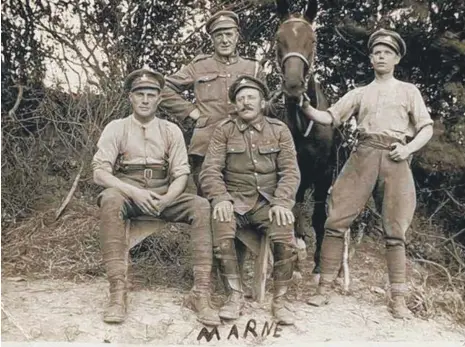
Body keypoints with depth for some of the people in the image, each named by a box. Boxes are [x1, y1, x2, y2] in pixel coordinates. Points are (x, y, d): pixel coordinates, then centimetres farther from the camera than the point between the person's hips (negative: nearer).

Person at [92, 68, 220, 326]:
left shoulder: (171, 131, 8)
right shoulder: (116, 128, 3)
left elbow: (181, 175, 3)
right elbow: (99, 173, -6)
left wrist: (164, 200, -19)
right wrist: (134, 192, -23)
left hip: (163, 197, 2)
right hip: (127, 194, -2)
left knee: (201, 206, -26)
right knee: (110, 199, -36)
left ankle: (201, 292, -27)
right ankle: (118, 291, -37)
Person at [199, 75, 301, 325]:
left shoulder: (279, 130, 8)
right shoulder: (224, 130, 6)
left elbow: (290, 171, 1)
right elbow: (210, 170, -2)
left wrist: (282, 202, -16)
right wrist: (220, 198, -20)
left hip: (268, 201, 0)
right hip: (235, 199, 0)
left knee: (284, 230, -30)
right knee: (220, 221, -32)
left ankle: (279, 300, -11)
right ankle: (235, 295, -18)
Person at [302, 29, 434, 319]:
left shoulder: (409, 91, 19)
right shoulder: (359, 93, 22)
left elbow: (427, 128, 12)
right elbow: (329, 117, 13)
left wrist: (409, 148, -7)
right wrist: (305, 107, -4)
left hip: (396, 160, -1)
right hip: (363, 156, 1)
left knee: (395, 230, -3)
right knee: (336, 221, -9)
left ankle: (398, 299, 2)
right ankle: (325, 288, -2)